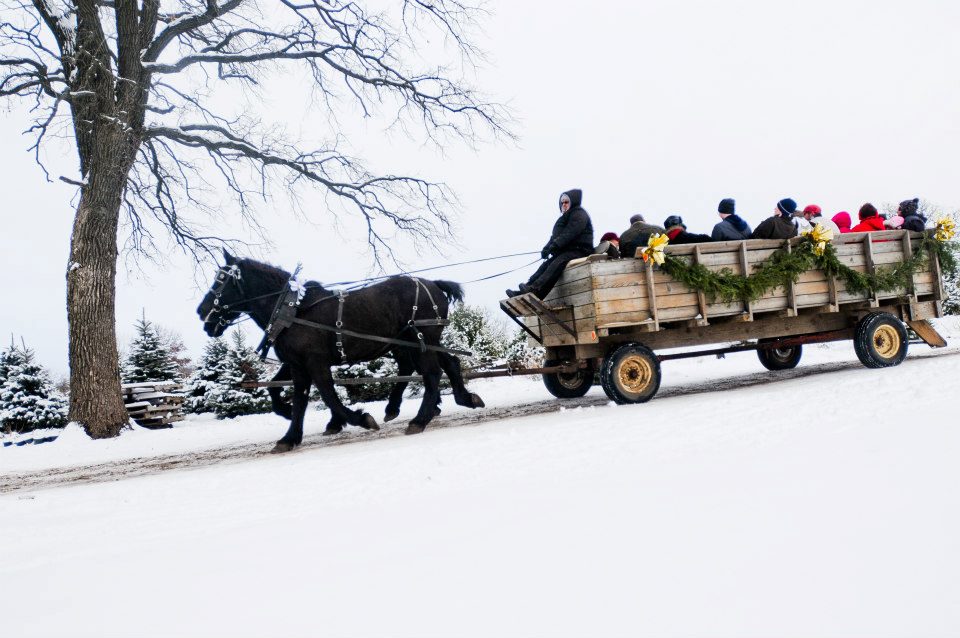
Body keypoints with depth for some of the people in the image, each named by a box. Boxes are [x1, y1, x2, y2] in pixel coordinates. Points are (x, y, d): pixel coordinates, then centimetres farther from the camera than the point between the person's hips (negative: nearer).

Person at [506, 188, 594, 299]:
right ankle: (523, 292, -25)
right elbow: (555, 236, 18)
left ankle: (535, 289, -52)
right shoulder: (564, 218, 28)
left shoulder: (579, 214, 0)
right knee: (546, 265, -11)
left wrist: (554, 246, -24)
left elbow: (570, 233, -16)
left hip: (579, 250, -8)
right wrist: (547, 248, -2)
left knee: (557, 263, -32)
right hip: (566, 251, 9)